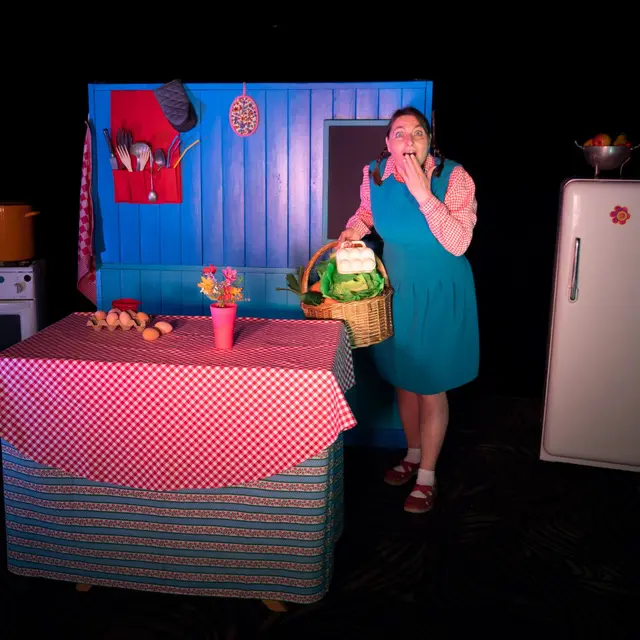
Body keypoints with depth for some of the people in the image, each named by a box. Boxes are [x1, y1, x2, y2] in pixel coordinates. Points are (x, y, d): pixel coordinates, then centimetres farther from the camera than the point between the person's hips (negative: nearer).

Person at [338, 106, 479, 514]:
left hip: (439, 295, -4)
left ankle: (427, 476, 22)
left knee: (432, 385, 4)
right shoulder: (376, 175, -7)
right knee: (403, 378, 17)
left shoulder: (454, 177, -19)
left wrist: (422, 193, -32)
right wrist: (354, 228, -5)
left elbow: (458, 243, -28)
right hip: (396, 289, 5)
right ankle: (413, 455, 40)